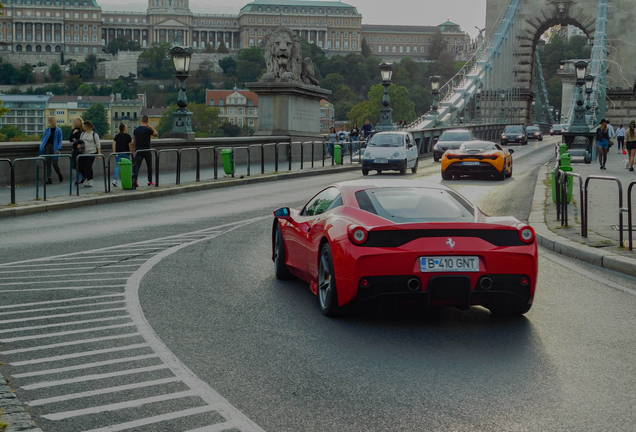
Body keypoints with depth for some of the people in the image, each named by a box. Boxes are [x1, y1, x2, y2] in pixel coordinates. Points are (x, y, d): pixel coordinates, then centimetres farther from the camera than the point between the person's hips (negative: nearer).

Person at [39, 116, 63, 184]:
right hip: (47, 146, 4)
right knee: (48, 163, 0)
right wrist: (42, 145, 6)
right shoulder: (48, 129, 10)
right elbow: (44, 138, 18)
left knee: (54, 163, -7)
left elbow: (60, 140, -3)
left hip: (54, 147, -4)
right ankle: (49, 179, 2)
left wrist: (58, 149, -12)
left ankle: (60, 175, 22)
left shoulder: (58, 130, -1)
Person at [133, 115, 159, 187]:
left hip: (138, 150, 3)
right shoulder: (148, 130, -11)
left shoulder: (136, 129, 4)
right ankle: (150, 181, 18)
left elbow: (134, 140, 9)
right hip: (147, 150, -3)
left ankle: (135, 180, -23)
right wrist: (151, 127, 5)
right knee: (149, 166, 12)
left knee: (137, 165, -4)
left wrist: (134, 148, 19)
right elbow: (156, 134, 1)